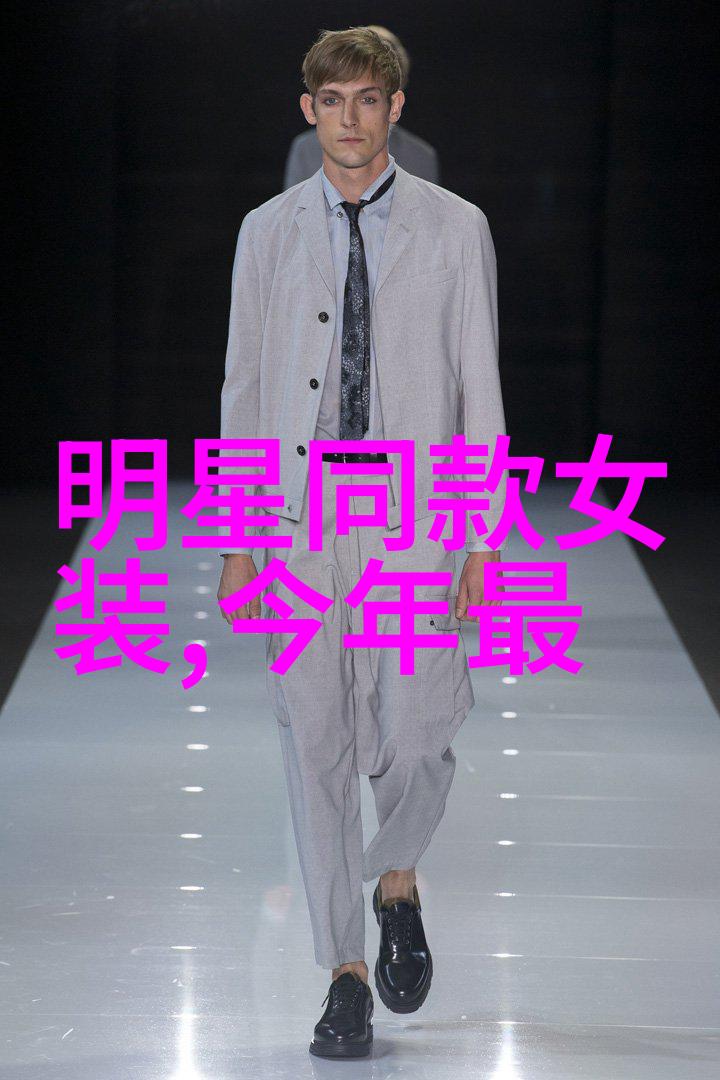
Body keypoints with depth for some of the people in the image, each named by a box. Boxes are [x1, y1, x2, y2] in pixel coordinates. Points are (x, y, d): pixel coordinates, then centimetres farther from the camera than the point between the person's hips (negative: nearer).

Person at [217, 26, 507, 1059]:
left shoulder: (455, 229, 3)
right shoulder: (269, 232, 8)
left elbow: (481, 387, 3)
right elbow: (244, 386, 10)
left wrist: (485, 536, -3)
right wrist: (235, 539, 5)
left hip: (414, 518, -1)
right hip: (300, 520, 1)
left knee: (415, 739, -5)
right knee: (316, 744, 1)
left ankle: (396, 881, 29)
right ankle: (347, 976, 12)